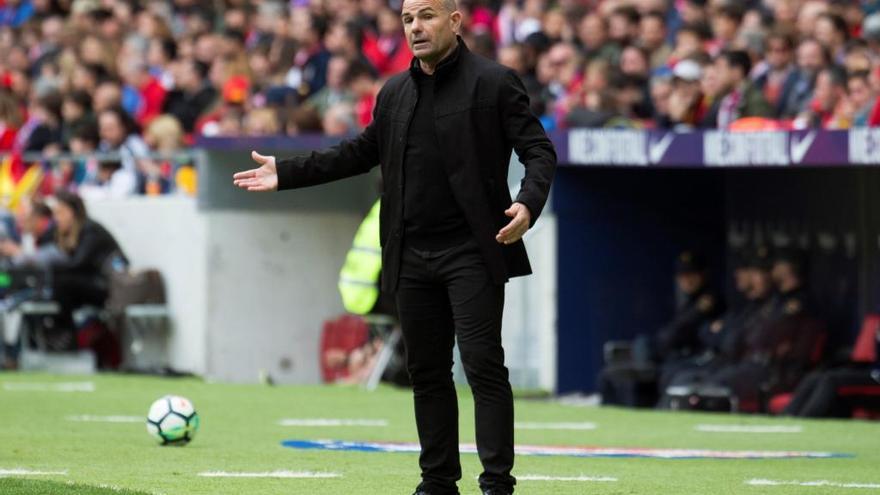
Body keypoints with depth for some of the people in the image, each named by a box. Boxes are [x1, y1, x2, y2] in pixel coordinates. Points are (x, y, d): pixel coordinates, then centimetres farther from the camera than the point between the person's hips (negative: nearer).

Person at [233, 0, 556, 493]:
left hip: (472, 251, -6)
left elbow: (539, 150, -8)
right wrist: (286, 173, 18)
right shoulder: (395, 92, 13)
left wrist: (528, 203, -27)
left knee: (484, 364, -10)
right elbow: (362, 152, 23)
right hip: (413, 257, 6)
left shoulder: (494, 82, -5)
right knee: (427, 372, 9)